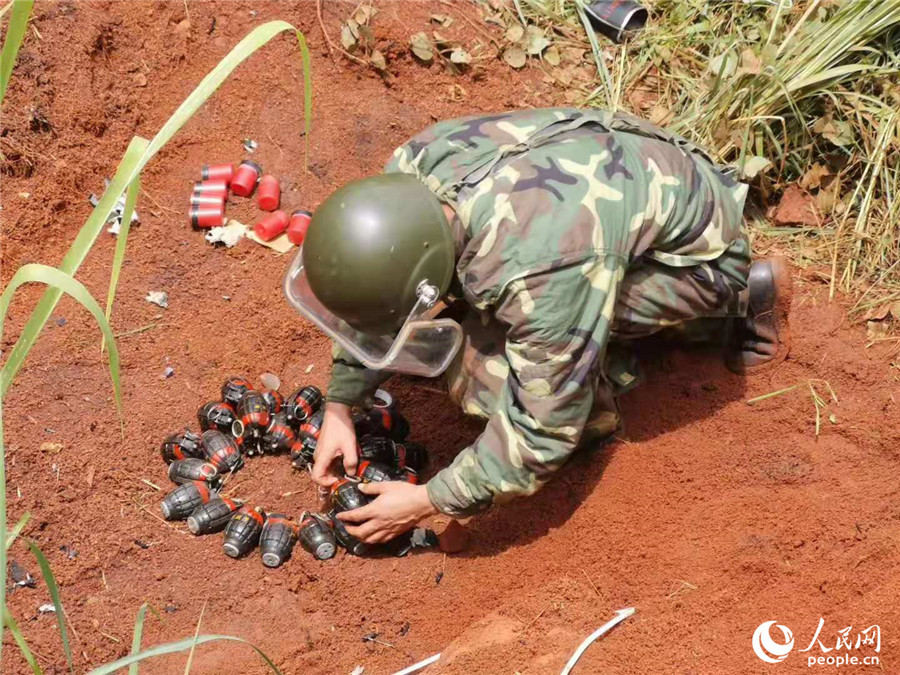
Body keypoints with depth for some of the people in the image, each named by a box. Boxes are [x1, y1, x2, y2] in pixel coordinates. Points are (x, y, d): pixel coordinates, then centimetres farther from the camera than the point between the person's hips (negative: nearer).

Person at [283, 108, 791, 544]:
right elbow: (369, 294, -1)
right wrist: (340, 407, -2)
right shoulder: (412, 170, -21)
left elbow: (545, 431, -30)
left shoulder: (542, 276, -43)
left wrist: (429, 501, -21)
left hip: (698, 247, -8)